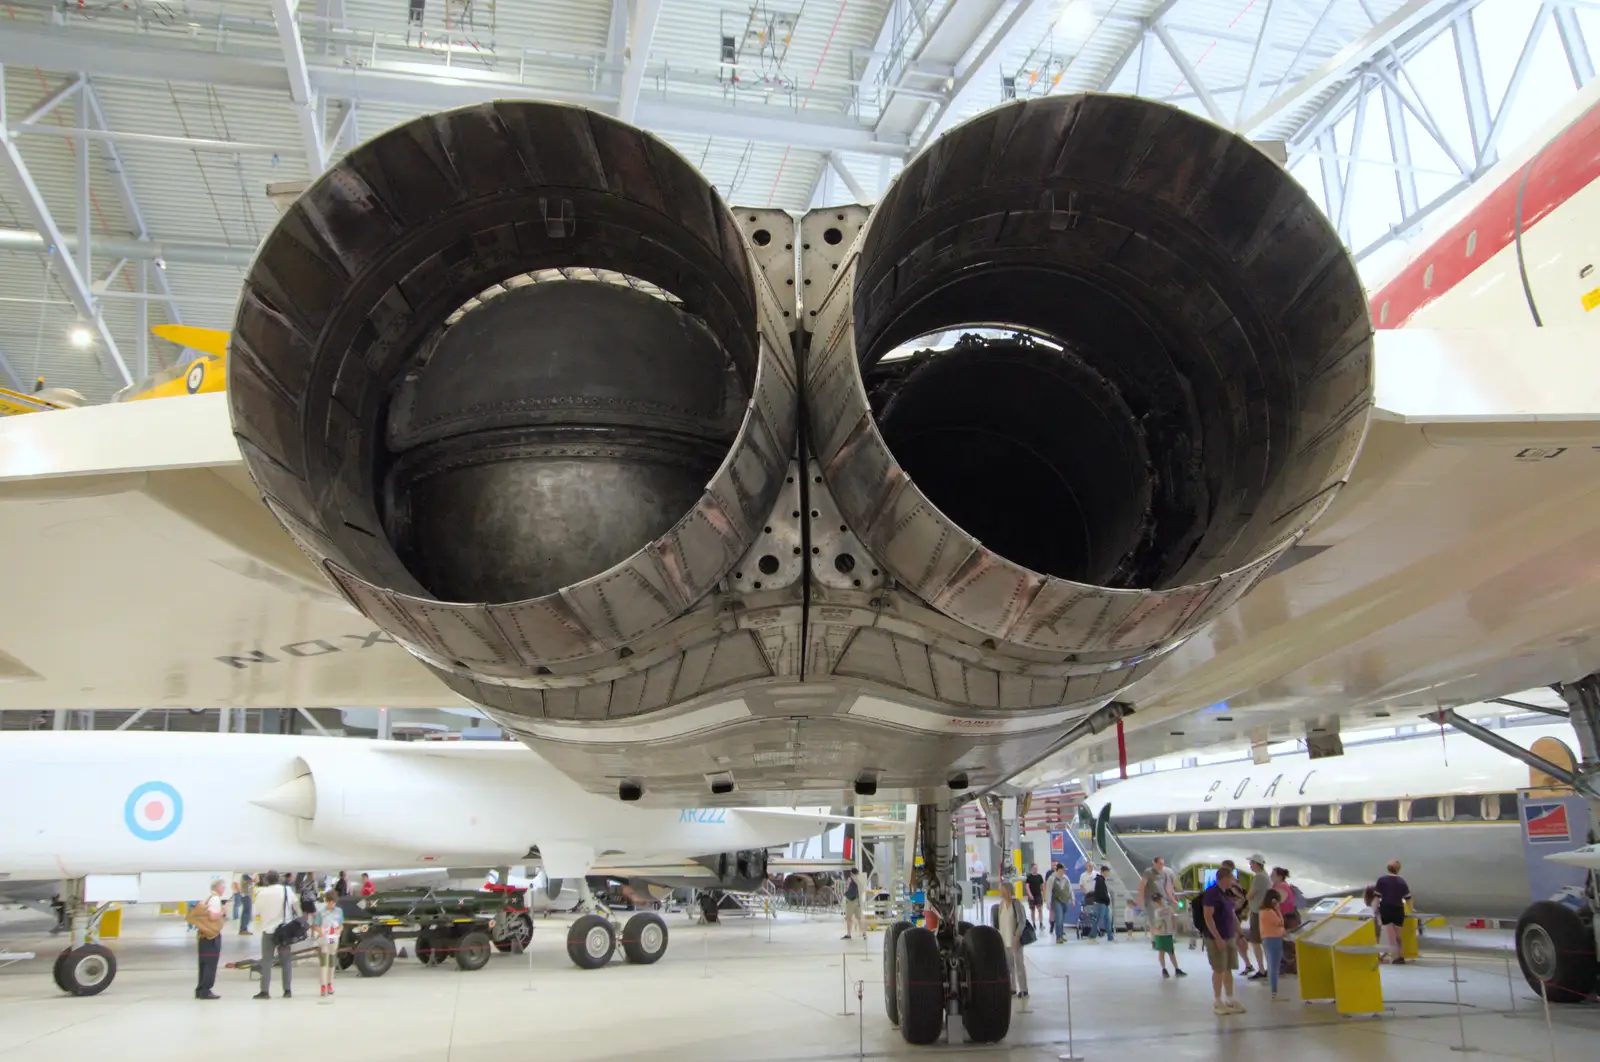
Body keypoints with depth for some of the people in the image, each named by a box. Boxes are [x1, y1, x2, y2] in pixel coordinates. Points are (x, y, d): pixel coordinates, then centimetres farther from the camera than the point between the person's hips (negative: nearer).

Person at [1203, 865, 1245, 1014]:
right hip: (1217, 938, -8)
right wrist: (1218, 938, -22)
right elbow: (1208, 917, -19)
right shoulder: (1211, 894, -14)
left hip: (1230, 937, 8)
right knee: (1219, 970, -1)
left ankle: (1229, 999, 21)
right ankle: (1217, 1002, 8)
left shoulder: (1228, 894, 12)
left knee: (1228, 969, 12)